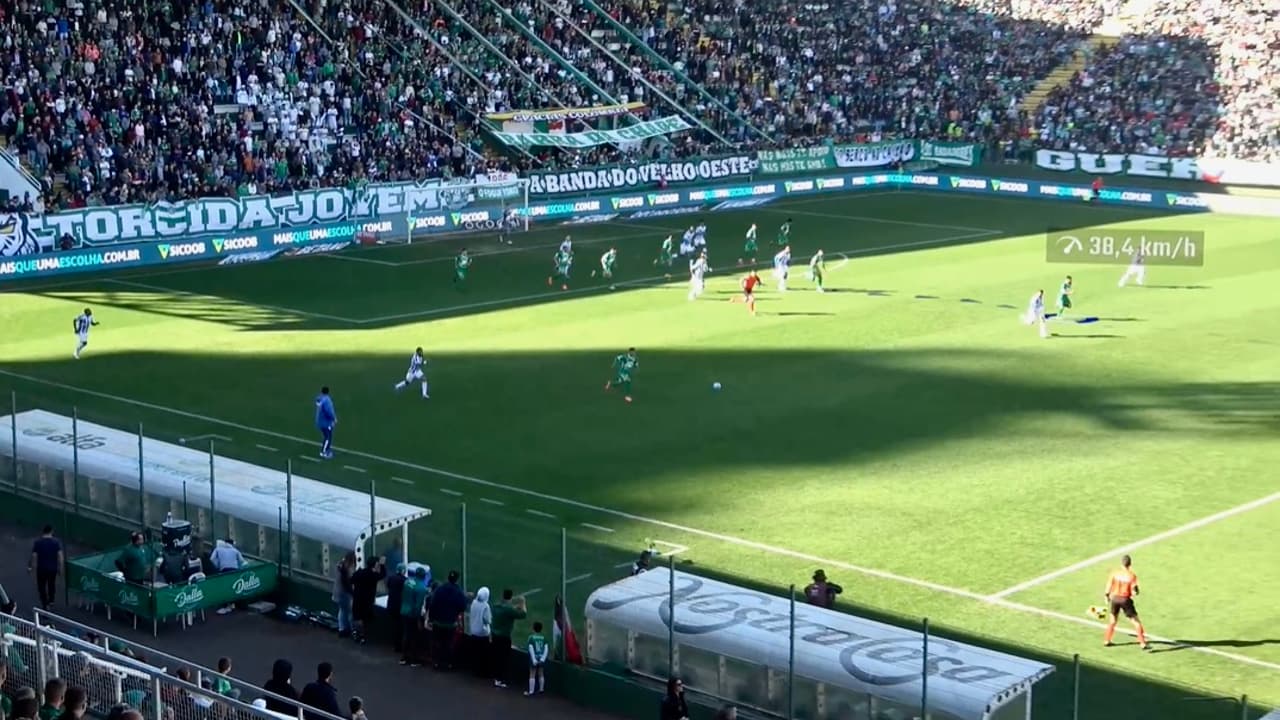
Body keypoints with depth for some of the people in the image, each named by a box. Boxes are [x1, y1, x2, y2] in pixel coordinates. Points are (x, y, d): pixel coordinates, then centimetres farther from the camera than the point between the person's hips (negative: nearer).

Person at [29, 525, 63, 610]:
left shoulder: (37, 542, -13)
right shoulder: (56, 542, -11)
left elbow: (34, 556, -12)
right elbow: (60, 555, -13)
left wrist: (31, 567, 1)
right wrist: (60, 567, -1)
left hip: (41, 568, -2)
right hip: (53, 568, 2)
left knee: (41, 586, 11)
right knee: (52, 583, 25)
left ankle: (45, 605, 8)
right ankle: (51, 600, 42)